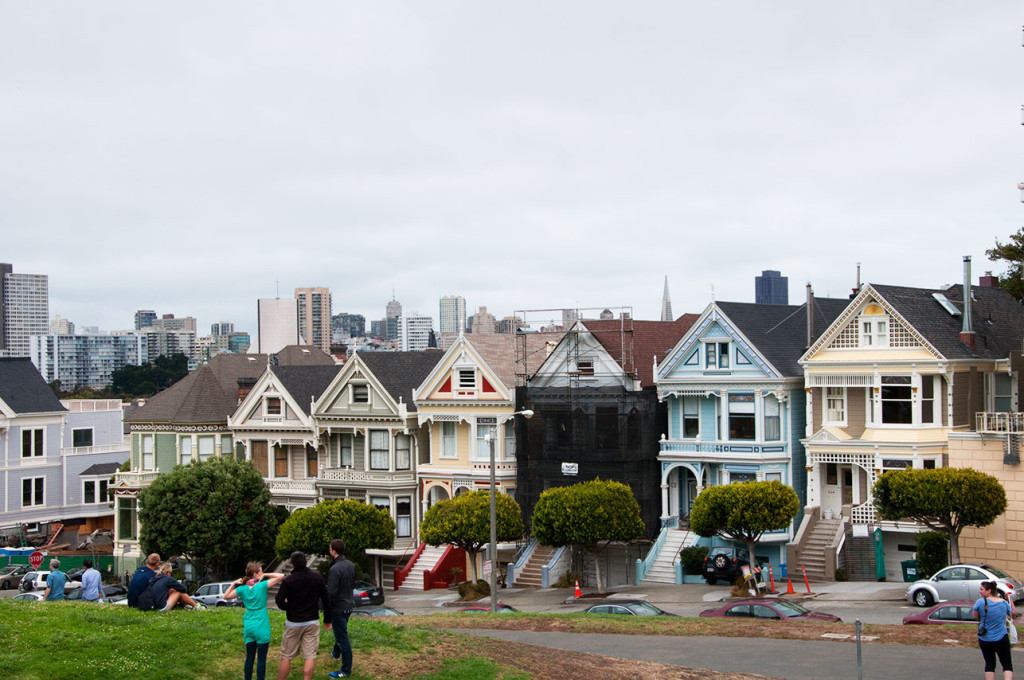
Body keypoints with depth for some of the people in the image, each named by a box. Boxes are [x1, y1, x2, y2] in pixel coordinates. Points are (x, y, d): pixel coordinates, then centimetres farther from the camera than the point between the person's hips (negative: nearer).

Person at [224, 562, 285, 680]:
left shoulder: (242, 589, 1)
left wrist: (234, 584, 10)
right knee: (262, 659, 3)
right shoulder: (262, 586, -12)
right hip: (261, 629, -5)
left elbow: (226, 596, 14)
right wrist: (266, 575, -4)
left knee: (249, 657, 13)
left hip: (248, 628, 5)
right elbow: (281, 576, -14)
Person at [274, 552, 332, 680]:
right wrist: (327, 620, 12)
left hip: (293, 623, -2)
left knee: (286, 657, 7)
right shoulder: (318, 578, -3)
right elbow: (326, 600, 2)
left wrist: (287, 607, 9)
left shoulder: (288, 580, -15)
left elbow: (279, 601, -14)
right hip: (312, 623, 2)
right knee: (310, 656, 4)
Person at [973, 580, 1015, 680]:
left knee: (990, 664, 13)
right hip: (1001, 638, 1)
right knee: (1007, 665, 9)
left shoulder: (981, 602, -13)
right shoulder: (1004, 603, -3)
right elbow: (1012, 614, 16)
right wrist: (1011, 603, 32)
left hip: (985, 640, -1)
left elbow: (976, 617, -1)